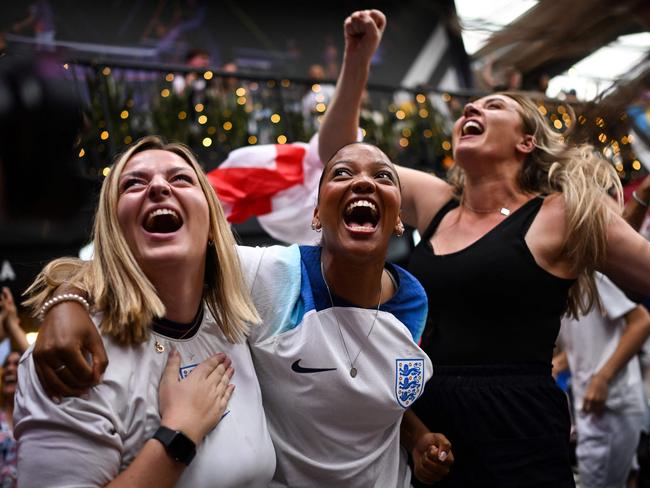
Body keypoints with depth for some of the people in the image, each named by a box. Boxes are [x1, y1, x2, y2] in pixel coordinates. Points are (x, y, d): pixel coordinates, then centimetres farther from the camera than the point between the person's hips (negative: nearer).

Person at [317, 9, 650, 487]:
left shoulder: (565, 214, -3)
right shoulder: (435, 202, 10)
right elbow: (339, 153, 13)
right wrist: (358, 57, 7)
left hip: (515, 436, -5)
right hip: (426, 429, 5)